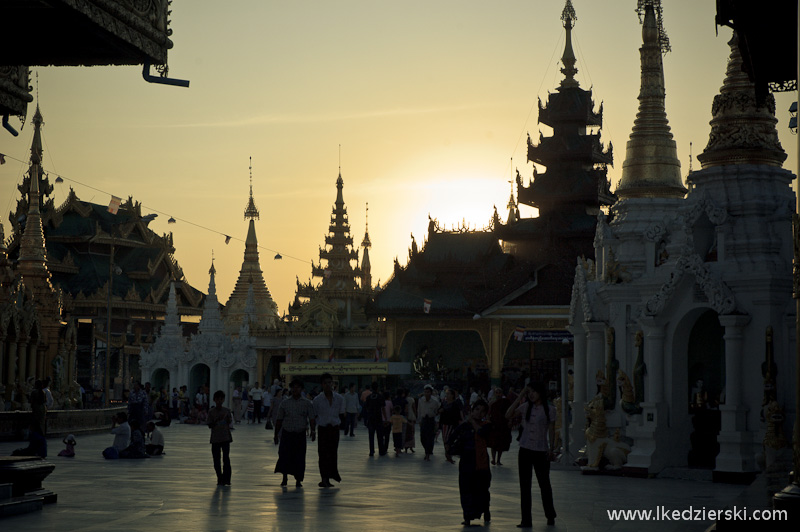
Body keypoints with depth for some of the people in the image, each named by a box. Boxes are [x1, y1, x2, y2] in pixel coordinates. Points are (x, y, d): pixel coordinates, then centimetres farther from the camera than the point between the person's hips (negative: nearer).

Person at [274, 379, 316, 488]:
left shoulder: (307, 403, 4)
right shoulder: (285, 402, 7)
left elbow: (311, 419, -1)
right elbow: (279, 420, 10)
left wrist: (313, 431, -15)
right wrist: (276, 434, 8)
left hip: (300, 434, 0)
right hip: (287, 433, 0)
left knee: (299, 457, 0)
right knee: (284, 456, -6)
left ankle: (298, 480, 10)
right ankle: (284, 477, 12)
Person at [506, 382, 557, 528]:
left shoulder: (549, 409, -2)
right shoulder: (525, 407, 4)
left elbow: (551, 430, 1)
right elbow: (508, 415, -8)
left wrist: (551, 449, -6)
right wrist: (520, 397, -7)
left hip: (541, 451, -2)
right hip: (525, 450, 3)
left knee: (544, 484, 8)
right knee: (525, 486, 2)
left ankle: (550, 517, 27)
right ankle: (526, 520, 7)